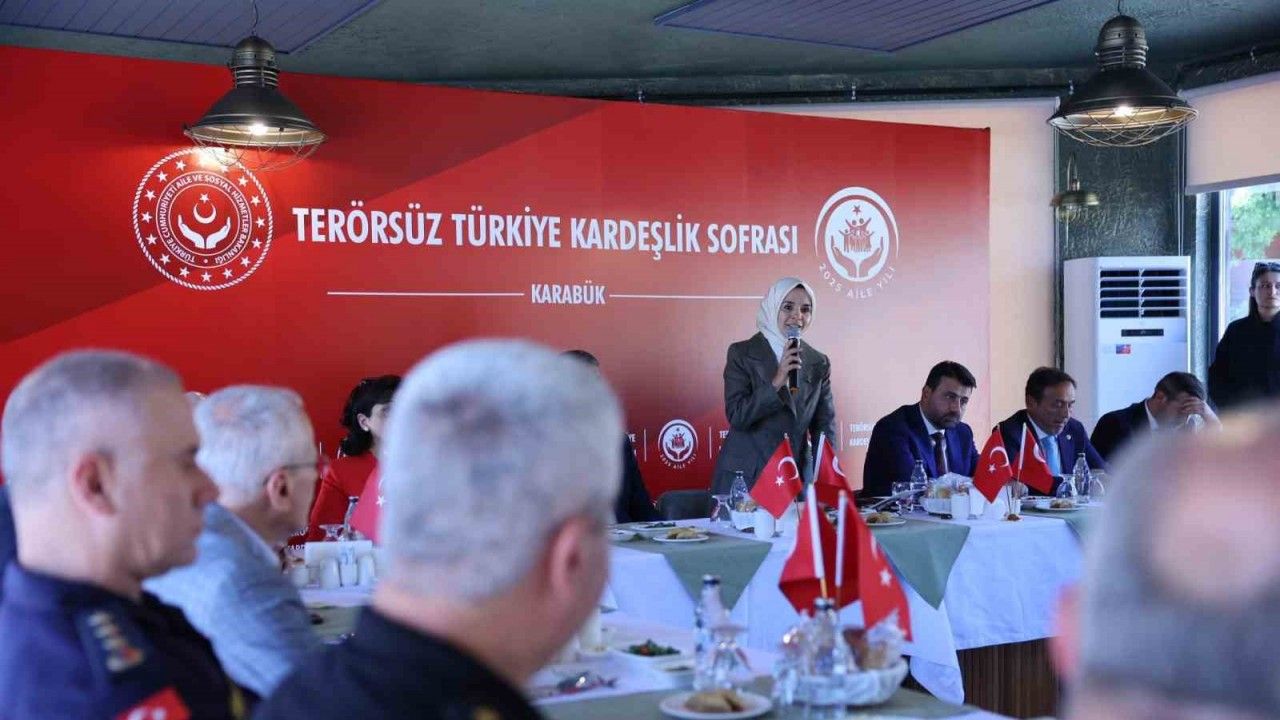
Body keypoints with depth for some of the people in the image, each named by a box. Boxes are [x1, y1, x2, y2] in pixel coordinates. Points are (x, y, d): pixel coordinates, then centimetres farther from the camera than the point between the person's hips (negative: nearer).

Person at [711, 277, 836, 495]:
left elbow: (825, 426, 6)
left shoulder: (819, 363, 6)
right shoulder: (741, 353, -4)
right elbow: (736, 416, -12)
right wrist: (777, 382, -22)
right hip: (743, 478, -3)